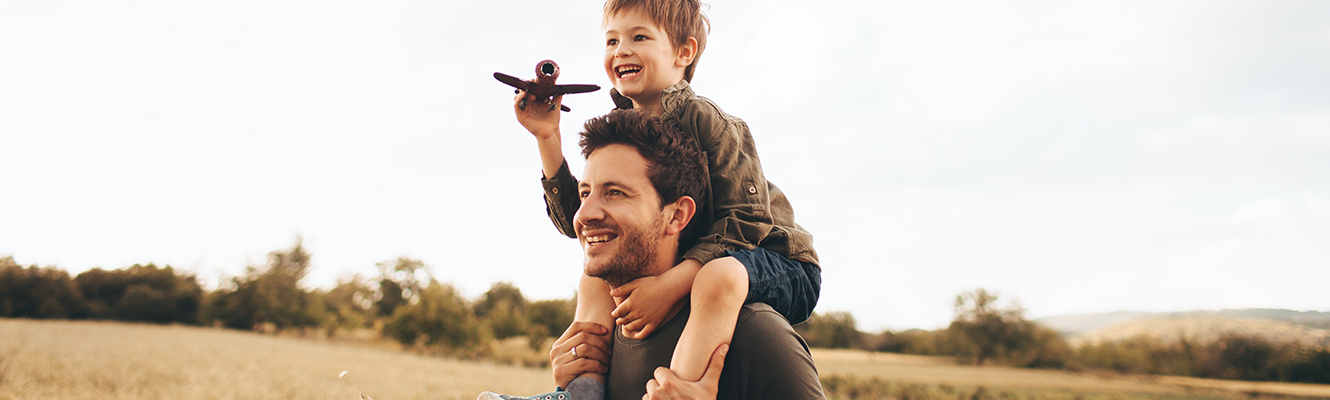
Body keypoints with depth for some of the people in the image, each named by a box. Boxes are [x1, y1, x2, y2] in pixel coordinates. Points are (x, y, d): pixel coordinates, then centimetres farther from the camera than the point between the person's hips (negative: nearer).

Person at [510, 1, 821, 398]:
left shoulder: (702, 118, -18)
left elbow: (744, 219, -23)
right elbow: (578, 220, 3)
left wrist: (671, 284, -33)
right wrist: (548, 139, -6)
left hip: (777, 265, -8)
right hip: (690, 265, 8)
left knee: (718, 276, -39)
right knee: (597, 280, 7)